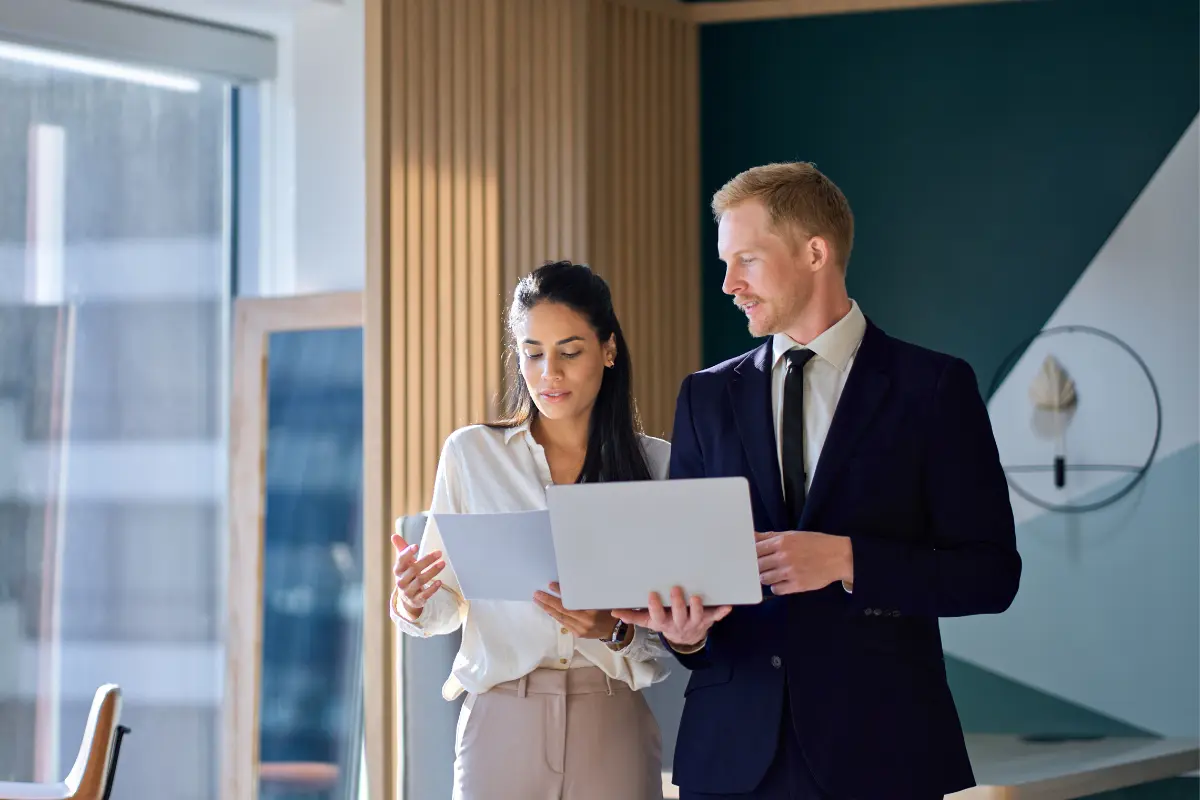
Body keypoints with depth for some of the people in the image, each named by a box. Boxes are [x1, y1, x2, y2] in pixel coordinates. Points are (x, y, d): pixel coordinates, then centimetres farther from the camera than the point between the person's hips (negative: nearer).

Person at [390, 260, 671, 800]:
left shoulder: (656, 463, 2)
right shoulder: (470, 452, 3)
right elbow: (448, 604, 4)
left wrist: (617, 630, -19)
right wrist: (414, 603, -17)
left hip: (611, 724, 0)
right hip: (501, 719, 0)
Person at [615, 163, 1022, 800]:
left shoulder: (934, 387, -1)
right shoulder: (707, 397, 11)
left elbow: (991, 572, -5)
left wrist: (848, 560, -16)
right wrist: (684, 630, -11)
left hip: (880, 746, -3)